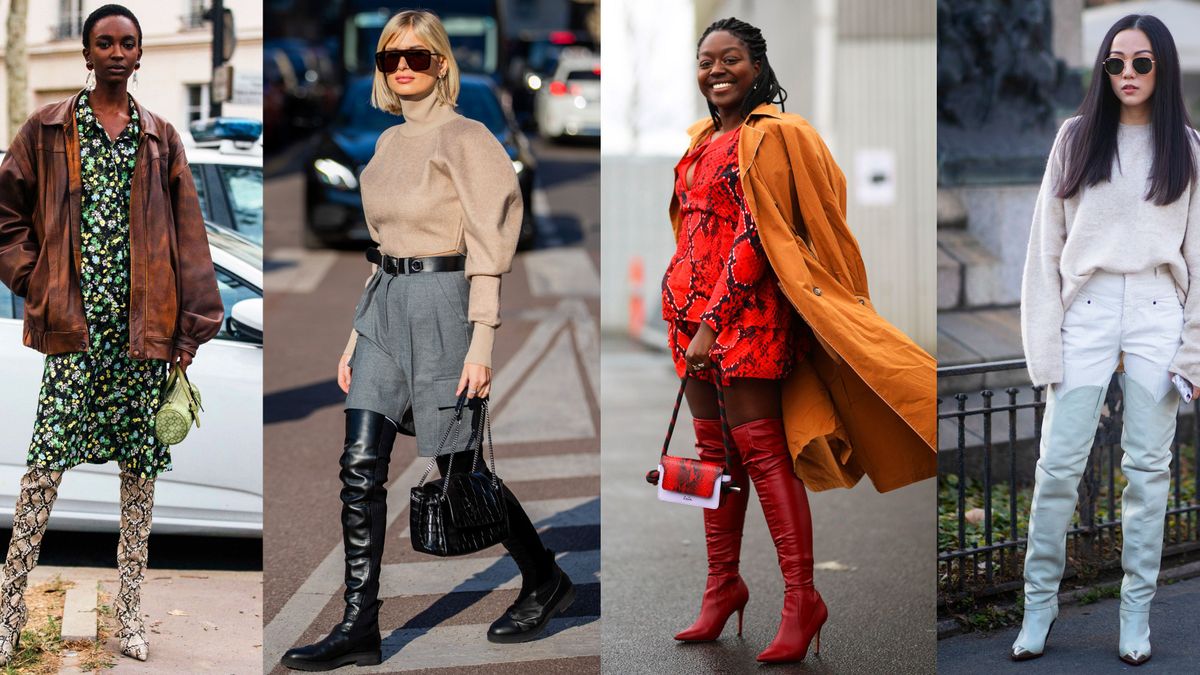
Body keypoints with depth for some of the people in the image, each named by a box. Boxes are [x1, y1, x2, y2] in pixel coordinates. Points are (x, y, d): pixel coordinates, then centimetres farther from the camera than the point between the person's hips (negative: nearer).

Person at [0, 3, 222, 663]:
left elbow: (187, 234, 8)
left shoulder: (161, 139, 11)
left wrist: (190, 327, 2)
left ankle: (130, 609, 14)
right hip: (74, 321, -2)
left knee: (140, 463, 5)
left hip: (145, 324, 2)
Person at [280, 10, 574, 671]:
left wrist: (481, 343, -17)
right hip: (385, 303, 7)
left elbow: (489, 248, -11)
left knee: (458, 468, 2)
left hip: (442, 303, -7)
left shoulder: (465, 138, -8)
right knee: (360, 467, -3)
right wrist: (357, 336, 16)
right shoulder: (388, 144, 15)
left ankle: (544, 580, 23)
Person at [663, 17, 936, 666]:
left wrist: (712, 322, -18)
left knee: (759, 448, -11)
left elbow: (755, 238, -14)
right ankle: (722, 584, 19)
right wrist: (687, 317, 17)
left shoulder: (770, 135, -7)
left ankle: (801, 598, -8)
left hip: (745, 306, -8)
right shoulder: (702, 140, 18)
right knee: (714, 449, 11)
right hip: (690, 307, 8)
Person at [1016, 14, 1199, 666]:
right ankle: (1039, 604, 6)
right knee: (1058, 465, -4)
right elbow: (1047, 243, 4)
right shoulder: (1076, 138, 6)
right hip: (1086, 311, 0)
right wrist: (1044, 342, -3)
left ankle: (1136, 612, 10)